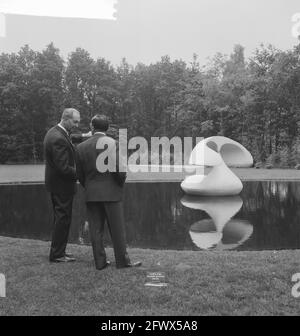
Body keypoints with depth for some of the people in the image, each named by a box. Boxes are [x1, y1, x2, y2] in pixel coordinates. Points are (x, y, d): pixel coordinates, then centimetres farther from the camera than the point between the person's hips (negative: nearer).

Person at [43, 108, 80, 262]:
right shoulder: (59, 139, -24)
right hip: (62, 185, -10)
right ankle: (57, 254, 13)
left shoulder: (53, 132, 8)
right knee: (63, 218, 1)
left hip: (56, 184, 10)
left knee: (60, 218, 18)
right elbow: (64, 168, -26)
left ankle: (58, 251, 30)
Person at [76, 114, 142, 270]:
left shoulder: (82, 147, 2)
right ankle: (122, 261, 13)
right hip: (111, 193, -3)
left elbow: (80, 174, 6)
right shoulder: (113, 143, -10)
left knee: (96, 230, 10)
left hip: (91, 194, 4)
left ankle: (100, 261, 17)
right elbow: (119, 170, -13)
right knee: (117, 229, 6)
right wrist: (121, 183, 5)